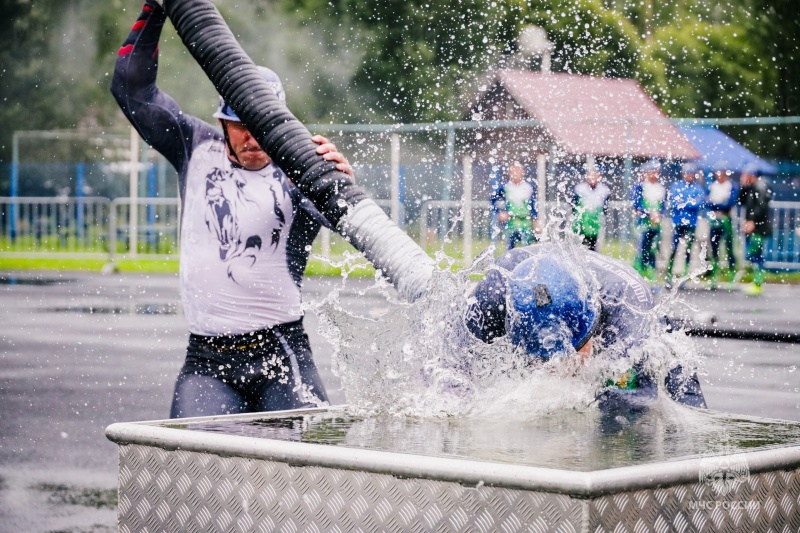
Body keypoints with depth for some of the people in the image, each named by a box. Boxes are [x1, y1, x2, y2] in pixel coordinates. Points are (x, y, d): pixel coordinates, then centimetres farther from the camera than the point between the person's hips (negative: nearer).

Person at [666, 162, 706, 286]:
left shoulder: (698, 188, 5)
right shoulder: (676, 186, 6)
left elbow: (700, 202, -10)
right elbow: (671, 202, -4)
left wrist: (681, 203, -10)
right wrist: (690, 202, -11)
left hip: (691, 224, 0)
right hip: (677, 223, 0)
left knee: (688, 250, 3)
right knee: (674, 249, -2)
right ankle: (669, 274, 1)